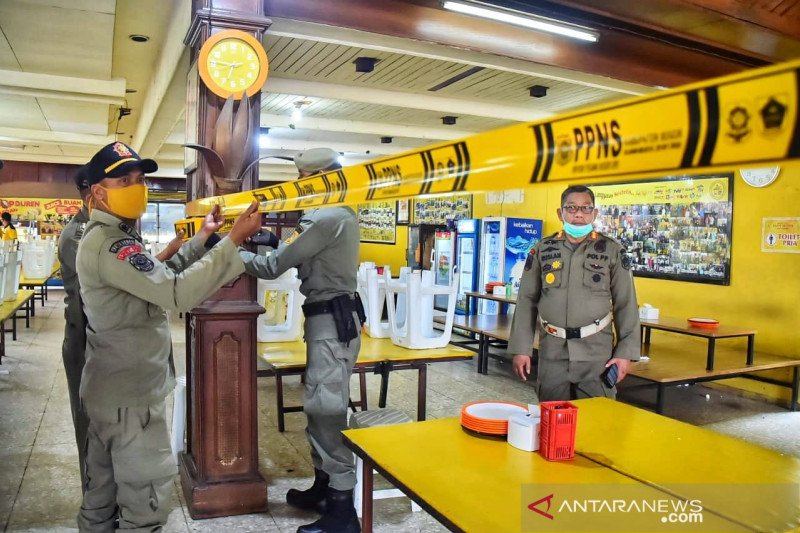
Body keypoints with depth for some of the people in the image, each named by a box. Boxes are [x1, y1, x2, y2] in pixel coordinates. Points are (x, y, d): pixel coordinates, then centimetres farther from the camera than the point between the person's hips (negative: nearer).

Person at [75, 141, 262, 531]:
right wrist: (234, 239, -31)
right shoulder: (110, 244, -24)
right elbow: (177, 292, -34)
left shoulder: (106, 236, 12)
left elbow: (158, 278, 13)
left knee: (104, 488, 22)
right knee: (145, 497, 0)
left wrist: (201, 240, 7)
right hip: (130, 392, -11)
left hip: (111, 386, 11)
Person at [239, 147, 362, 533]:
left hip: (332, 321, -11)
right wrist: (279, 242, 7)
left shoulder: (325, 218, -17)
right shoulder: (339, 213, 16)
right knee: (320, 407, 17)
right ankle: (324, 487, 30)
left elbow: (273, 267, -15)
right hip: (332, 317, 11)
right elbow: (303, 256, 21)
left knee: (327, 413, -6)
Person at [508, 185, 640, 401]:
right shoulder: (542, 249, 5)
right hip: (552, 351, 1)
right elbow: (527, 301, 6)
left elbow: (626, 304, 3)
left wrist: (625, 352, -2)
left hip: (597, 352, -1)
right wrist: (521, 349, 2)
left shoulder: (612, 251, 3)